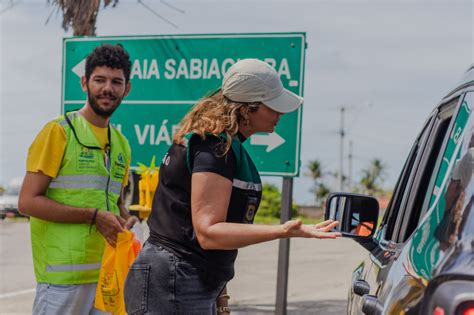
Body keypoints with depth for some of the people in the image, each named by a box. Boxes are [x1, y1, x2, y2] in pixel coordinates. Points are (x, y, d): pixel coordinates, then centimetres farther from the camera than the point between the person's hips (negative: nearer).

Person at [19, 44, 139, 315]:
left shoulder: (121, 144, 15)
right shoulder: (59, 131, -5)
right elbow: (29, 201, -11)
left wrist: (126, 220, 3)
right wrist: (94, 216, -15)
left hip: (108, 270, 6)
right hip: (63, 275, -6)